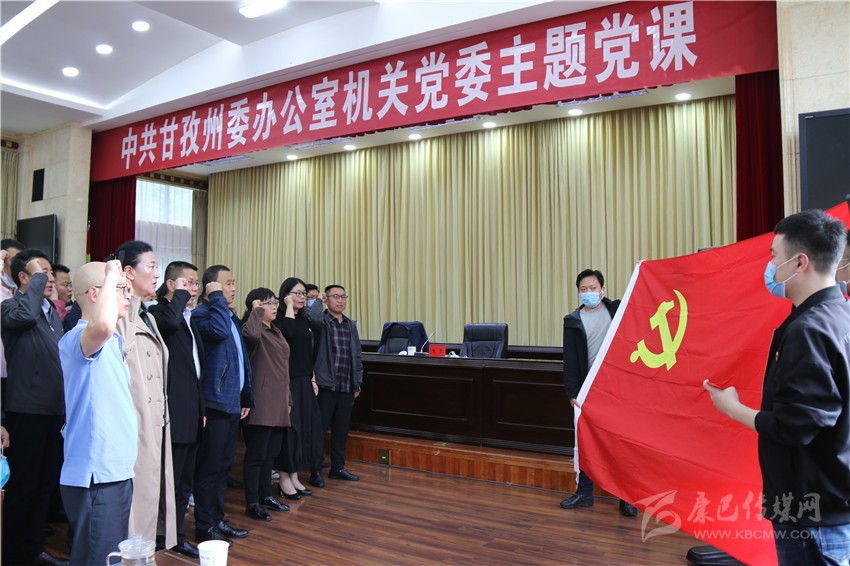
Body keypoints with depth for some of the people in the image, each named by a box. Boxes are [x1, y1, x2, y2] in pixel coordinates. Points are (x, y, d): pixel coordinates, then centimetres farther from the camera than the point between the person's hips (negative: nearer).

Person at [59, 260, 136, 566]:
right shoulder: (76, 338, -16)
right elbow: (103, 325, -40)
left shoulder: (113, 342, 13)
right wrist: (112, 276, -27)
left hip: (116, 472, 9)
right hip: (95, 477, -9)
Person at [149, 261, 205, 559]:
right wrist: (180, 295, -19)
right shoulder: (159, 312, -10)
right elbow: (170, 321, -37)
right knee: (170, 481, 1)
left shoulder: (190, 319, 16)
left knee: (185, 482, 17)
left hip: (192, 413, 9)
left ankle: (177, 537, 30)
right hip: (175, 412, -9)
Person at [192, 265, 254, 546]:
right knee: (209, 468, 2)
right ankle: (205, 527, 14)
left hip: (232, 403, 9)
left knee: (223, 467, 16)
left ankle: (217, 520, 28)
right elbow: (219, 331, -35)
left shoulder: (232, 317, 16)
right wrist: (217, 298, -21)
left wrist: (246, 397, 19)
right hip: (214, 403, -9)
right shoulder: (202, 314, -11)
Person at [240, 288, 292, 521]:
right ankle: (252, 503, 9)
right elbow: (251, 334, -38)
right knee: (256, 454, 0)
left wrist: (288, 399, 20)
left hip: (278, 402, 9)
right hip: (261, 403, -9)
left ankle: (266, 495, 28)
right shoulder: (255, 329, -9)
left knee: (270, 452, 16)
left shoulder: (276, 331, 17)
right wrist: (256, 310, -21)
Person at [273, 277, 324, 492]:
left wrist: (312, 379, 14)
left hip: (303, 381, 8)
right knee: (288, 428, -1)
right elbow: (289, 333, -34)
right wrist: (289, 306, -21)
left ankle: (294, 476, 21)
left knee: (304, 426, 10)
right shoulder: (279, 318, -11)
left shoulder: (304, 319, 11)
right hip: (286, 381, -8)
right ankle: (284, 478, 13)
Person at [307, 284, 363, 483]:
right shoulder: (321, 321, -5)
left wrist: (357, 383, 12)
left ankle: (338, 468, 25)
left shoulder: (351, 324, 13)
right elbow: (310, 317, -31)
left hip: (346, 387, 5)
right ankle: (316, 470, 17)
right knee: (320, 430, 4)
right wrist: (319, 301, -11)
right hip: (325, 385, -5)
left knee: (341, 430, 13)